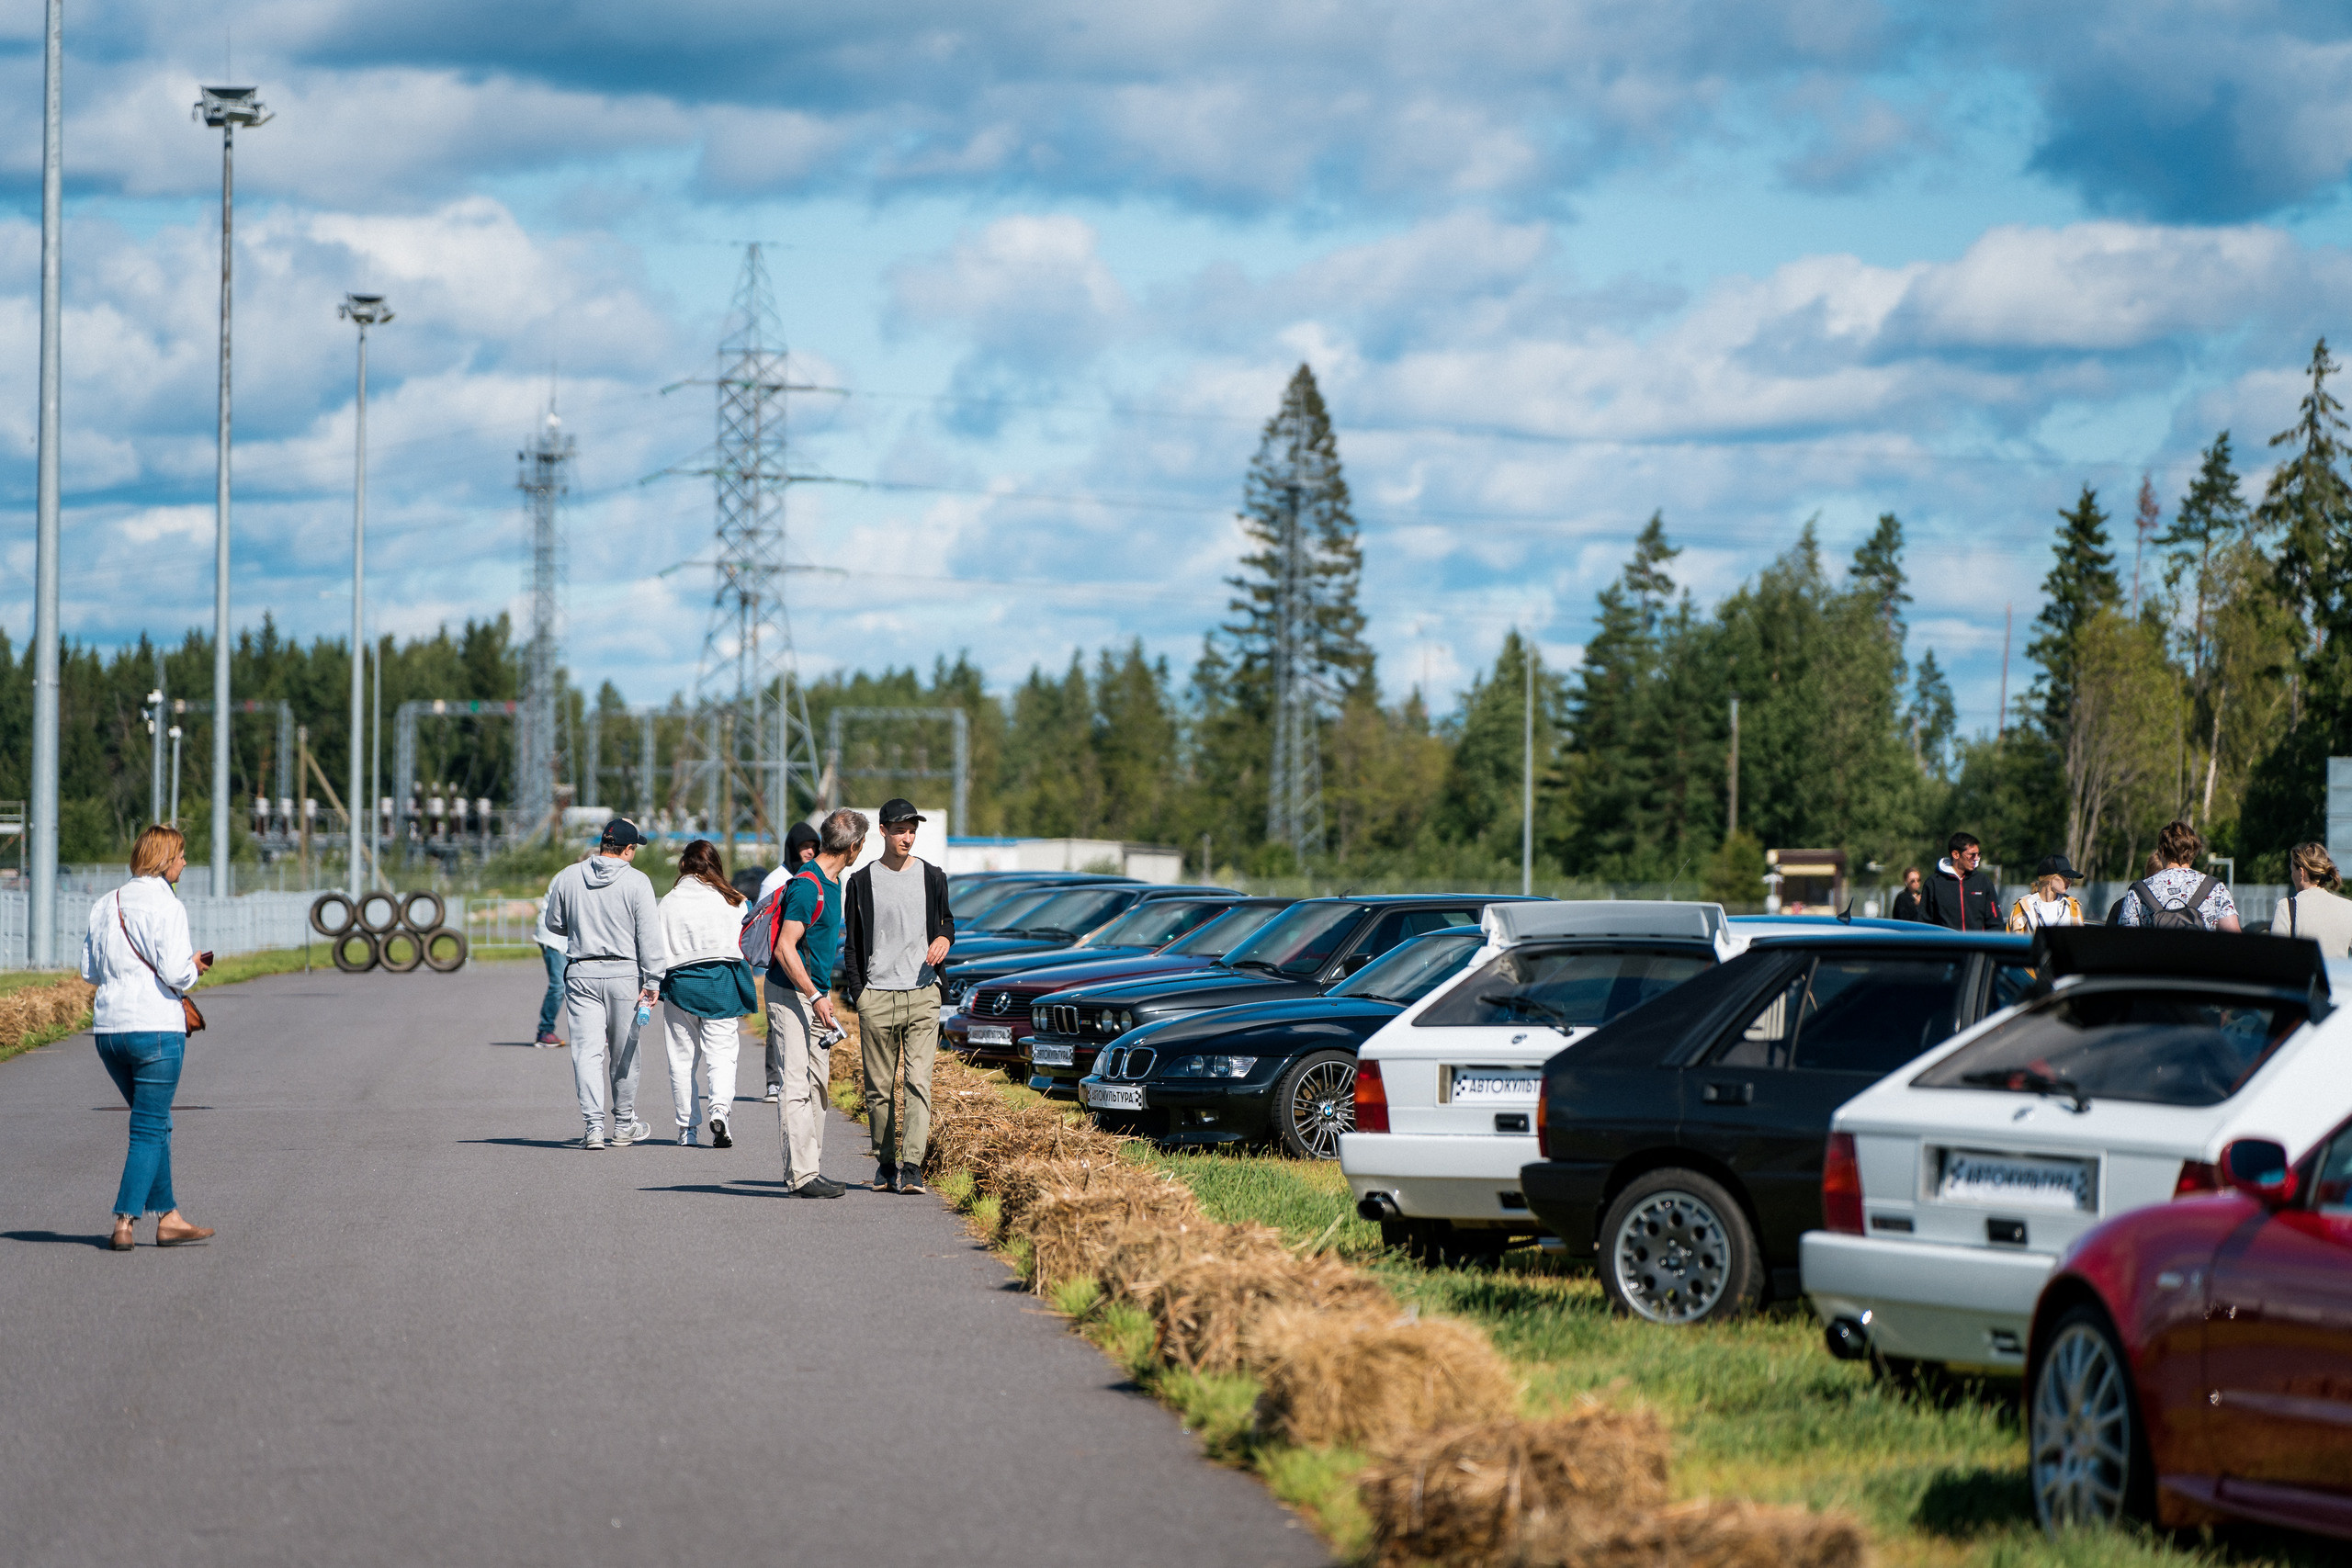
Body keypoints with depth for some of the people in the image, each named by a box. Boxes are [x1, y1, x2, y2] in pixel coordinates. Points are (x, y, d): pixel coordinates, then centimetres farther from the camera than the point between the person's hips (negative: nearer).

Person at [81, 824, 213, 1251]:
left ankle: (168, 1218, 20)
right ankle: (124, 1223, -5)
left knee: (155, 1124, 18)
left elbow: (90, 970, 14)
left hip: (108, 1029, 7)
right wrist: (193, 966, 3)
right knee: (149, 1130, 0)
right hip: (156, 1028, -7)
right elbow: (174, 973, -18)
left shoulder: (105, 906, 11)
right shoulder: (166, 907, -10)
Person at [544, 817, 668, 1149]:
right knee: (624, 1053, 11)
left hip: (580, 973, 2)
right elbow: (649, 935, -10)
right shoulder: (636, 881, -7)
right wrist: (651, 981, -9)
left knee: (587, 1051, -1)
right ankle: (624, 1125, 22)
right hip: (624, 973, -2)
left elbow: (554, 923, 13)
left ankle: (593, 1125, -12)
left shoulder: (568, 877, 2)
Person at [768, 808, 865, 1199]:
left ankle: (809, 1166, 16)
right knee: (797, 1085, -11)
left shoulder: (833, 882, 12)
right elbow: (785, 949, -23)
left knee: (817, 1083, 11)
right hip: (792, 993, -10)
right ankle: (802, 1175, -14)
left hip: (815, 992, 10)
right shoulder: (807, 886, -19)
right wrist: (815, 998, -27)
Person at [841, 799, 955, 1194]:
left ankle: (912, 1165, -15)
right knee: (879, 1087, 3)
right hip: (877, 997, 0)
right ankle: (885, 1162, 14)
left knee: (919, 1082, -11)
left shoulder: (932, 877, 10)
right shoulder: (862, 881, 5)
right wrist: (856, 991, -2)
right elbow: (852, 943, 8)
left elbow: (946, 919, 23)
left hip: (922, 994, 0)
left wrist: (944, 938, -1)